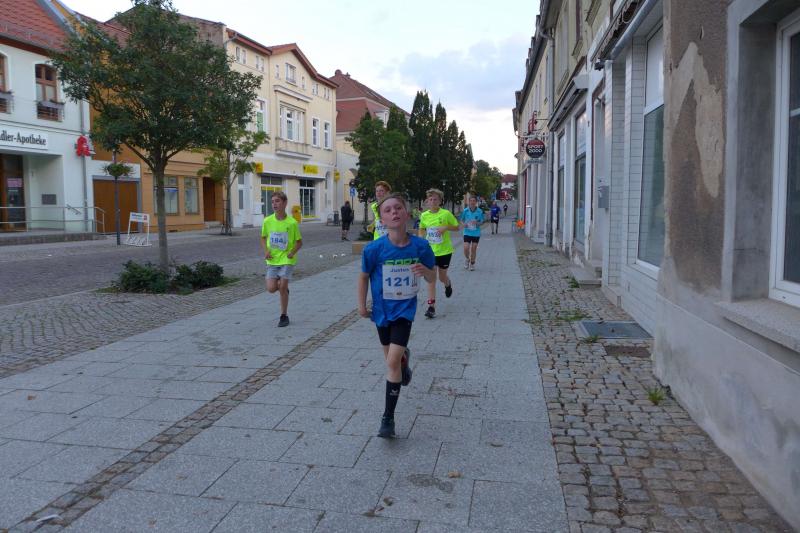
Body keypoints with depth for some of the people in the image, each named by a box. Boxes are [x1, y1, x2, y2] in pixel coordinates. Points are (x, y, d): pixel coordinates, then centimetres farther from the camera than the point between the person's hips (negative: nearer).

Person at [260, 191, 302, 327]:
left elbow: (299, 241, 1)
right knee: (271, 288, -6)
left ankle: (284, 316, 11)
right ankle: (284, 288, 31)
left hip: (287, 260, -3)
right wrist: (266, 251, -5)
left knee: (282, 287, -7)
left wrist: (293, 252, -17)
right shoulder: (267, 221, -3)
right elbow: (263, 237, 13)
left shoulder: (292, 223, -10)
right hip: (272, 260, 3)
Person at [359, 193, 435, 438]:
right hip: (382, 309, 2)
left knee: (393, 361, -13)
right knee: (391, 358, 20)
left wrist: (425, 270, -24)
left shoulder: (420, 246, -15)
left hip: (404, 309, -2)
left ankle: (388, 417, 0)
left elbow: (432, 278, -2)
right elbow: (364, 276, 1)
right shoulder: (374, 249, -17)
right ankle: (404, 357, 59)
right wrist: (362, 305, 1)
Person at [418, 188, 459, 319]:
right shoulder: (424, 215, 0)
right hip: (430, 251, 2)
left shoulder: (446, 214, -10)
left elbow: (457, 227, -1)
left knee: (442, 277, 11)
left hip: (444, 251, -2)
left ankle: (448, 284, 49)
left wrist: (446, 227, -19)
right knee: (431, 278, -4)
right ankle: (431, 306, -2)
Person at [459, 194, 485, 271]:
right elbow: (462, 220, 8)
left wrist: (478, 223, -17)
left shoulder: (480, 211, -6)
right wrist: (464, 224, -13)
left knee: (473, 249, 7)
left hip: (476, 233, 0)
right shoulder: (465, 211, -4)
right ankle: (467, 259, 23)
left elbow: (482, 221, 3)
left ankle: (472, 263, 28)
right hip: (467, 232, 0)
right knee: (466, 248, -9)